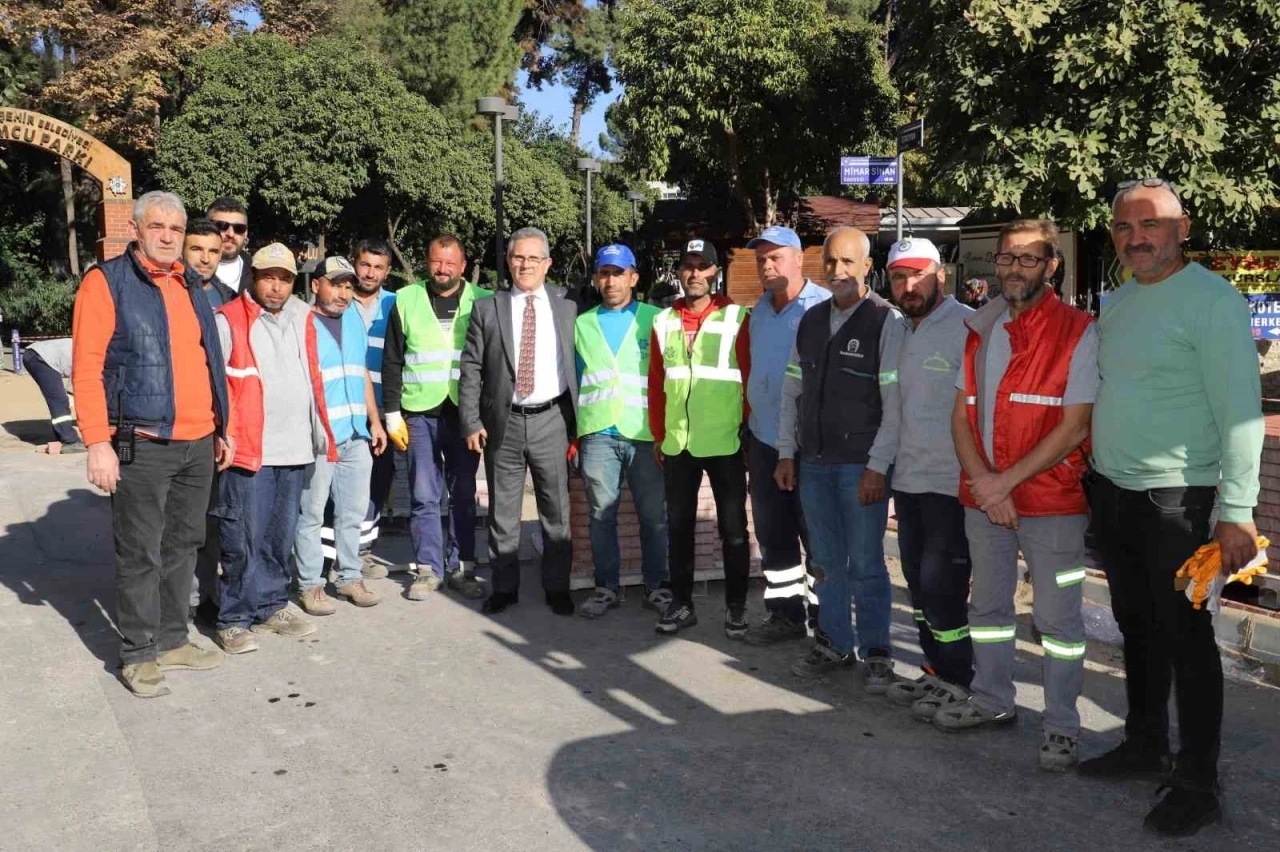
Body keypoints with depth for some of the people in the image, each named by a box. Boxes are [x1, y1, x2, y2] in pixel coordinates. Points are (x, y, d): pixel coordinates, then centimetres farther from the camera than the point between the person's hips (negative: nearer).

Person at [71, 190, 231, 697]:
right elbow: (87, 368, -10)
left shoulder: (191, 287, 16)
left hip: (199, 444, 7)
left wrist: (221, 427, 17)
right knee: (140, 554, 1)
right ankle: (138, 655, 13)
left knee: (183, 546, 14)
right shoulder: (107, 282, -5)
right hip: (142, 445, -6)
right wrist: (97, 443, -16)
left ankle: (172, 640, 26)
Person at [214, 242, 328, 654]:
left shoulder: (302, 320, 14)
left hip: (295, 448, 6)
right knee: (244, 539, -3)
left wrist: (319, 432, 20)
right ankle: (235, 619, 8)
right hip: (248, 449, -5)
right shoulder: (228, 321, -3)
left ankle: (271, 607, 26)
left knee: (280, 537, 14)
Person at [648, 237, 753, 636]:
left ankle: (736, 606, 18)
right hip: (676, 443, 3)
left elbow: (750, 378, -3)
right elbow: (656, 382, 9)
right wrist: (658, 434, 7)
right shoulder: (664, 321, 8)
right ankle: (681, 603, 23)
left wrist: (748, 429, -3)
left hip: (725, 442, -3)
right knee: (679, 527, 11)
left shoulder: (736, 318, -3)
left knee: (733, 528, 6)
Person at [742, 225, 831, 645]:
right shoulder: (760, 310, 12)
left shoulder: (823, 308, -13)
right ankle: (785, 613, 27)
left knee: (817, 535, 3)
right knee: (773, 533, 14)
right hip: (764, 440, 8)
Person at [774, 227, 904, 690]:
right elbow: (792, 390, 14)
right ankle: (834, 643, 28)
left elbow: (895, 403, -11)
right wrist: (786, 453, 9)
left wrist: (877, 467, -14)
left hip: (862, 465, -5)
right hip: (813, 462, 5)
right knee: (828, 562, 14)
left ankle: (875, 653, 17)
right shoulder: (810, 320, 10)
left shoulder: (886, 322, -7)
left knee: (865, 565, 2)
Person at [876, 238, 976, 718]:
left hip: (950, 481, -8)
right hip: (908, 479, 8)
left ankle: (958, 682, 13)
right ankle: (936, 671, 28)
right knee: (918, 581, 15)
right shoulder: (902, 332, 12)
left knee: (941, 584, -3)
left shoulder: (967, 327, -14)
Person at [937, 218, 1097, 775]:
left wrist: (1004, 481, -15)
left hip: (1052, 500, -5)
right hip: (982, 496, 6)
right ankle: (991, 701, 33)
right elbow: (961, 417, 5)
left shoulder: (1079, 333, -9)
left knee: (1057, 616, 2)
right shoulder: (979, 329, 8)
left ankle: (1061, 725, 17)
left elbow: (1073, 428, -14)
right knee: (987, 604, 17)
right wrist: (984, 486, -8)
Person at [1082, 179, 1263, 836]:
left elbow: (1240, 409, -16)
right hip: (1112, 492, 7)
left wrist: (1237, 509, -20)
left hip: (1178, 500, -7)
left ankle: (1197, 783, 14)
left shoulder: (1212, 300, -12)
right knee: (1137, 628, 17)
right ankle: (1144, 746, 32)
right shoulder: (1116, 304, 11)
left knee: (1186, 638, 1)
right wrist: (1097, 483, 14)